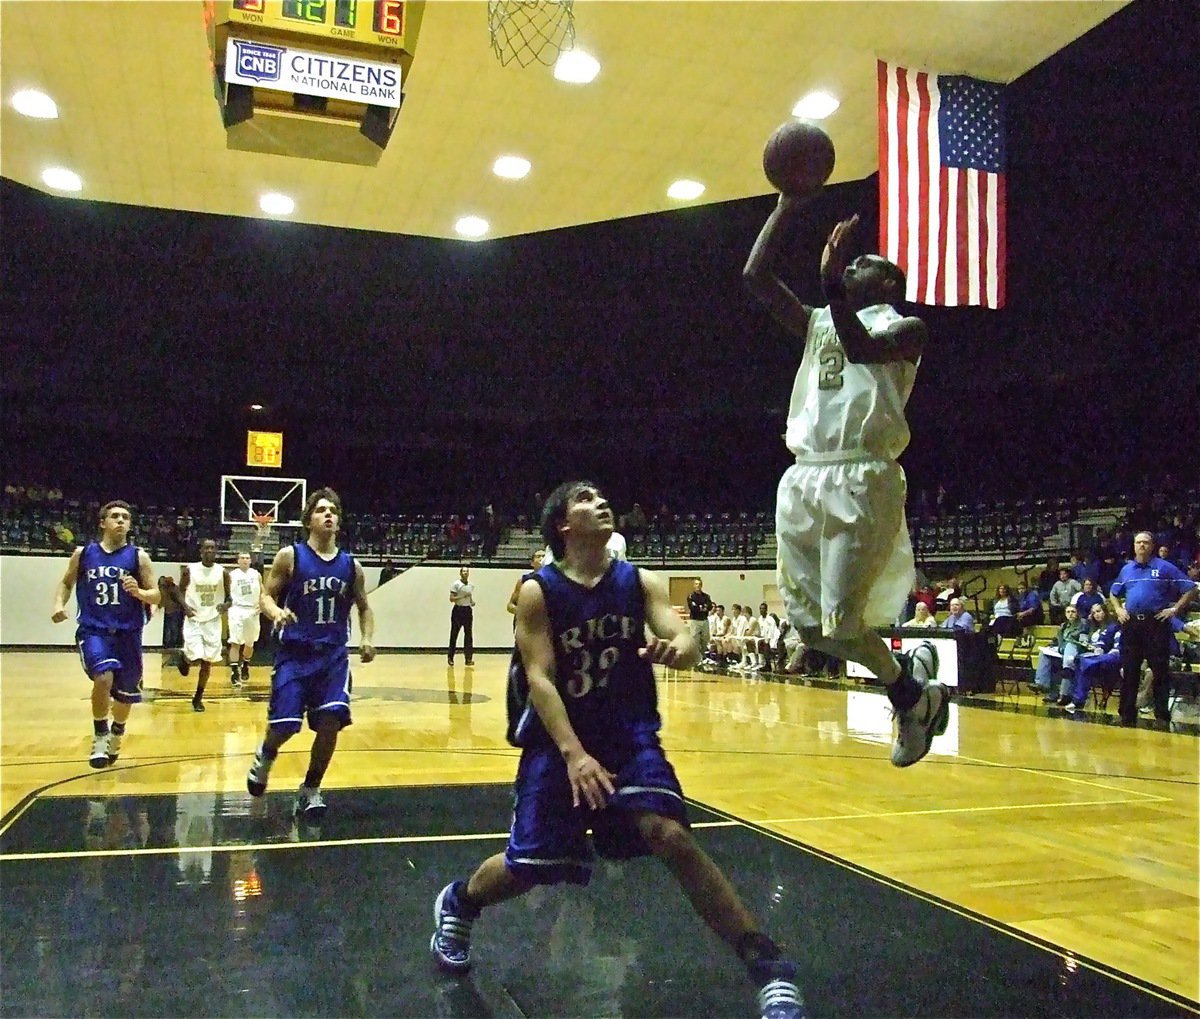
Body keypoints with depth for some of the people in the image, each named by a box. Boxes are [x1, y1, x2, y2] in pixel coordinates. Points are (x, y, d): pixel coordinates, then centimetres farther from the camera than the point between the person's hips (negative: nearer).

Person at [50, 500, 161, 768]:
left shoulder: (138, 557, -1)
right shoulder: (83, 553, 3)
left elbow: (157, 597, -1)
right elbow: (66, 583, 18)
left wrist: (138, 592, -22)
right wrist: (59, 603, -2)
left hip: (128, 634, 1)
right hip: (93, 630, -1)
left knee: (125, 694, 12)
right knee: (103, 678, -27)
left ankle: (116, 736, 43)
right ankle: (99, 736, -3)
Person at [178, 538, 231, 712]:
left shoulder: (222, 573, -3)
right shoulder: (189, 570, -6)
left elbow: (228, 596, 5)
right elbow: (180, 591, 6)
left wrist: (226, 605, -18)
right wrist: (185, 606, -13)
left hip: (213, 621, 2)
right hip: (193, 620, -1)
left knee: (207, 662, 4)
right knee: (196, 659, -13)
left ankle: (198, 698, 20)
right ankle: (185, 658, 25)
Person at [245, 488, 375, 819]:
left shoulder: (350, 565, 7)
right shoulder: (290, 556, -1)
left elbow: (364, 607, 17)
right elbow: (267, 595, -1)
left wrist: (367, 639, 0)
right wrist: (276, 612, -23)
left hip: (334, 655, 2)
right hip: (294, 653, -2)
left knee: (331, 721, -11)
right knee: (284, 726, -6)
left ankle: (310, 790, 10)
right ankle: (266, 755, 33)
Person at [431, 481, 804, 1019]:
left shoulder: (640, 582, -2)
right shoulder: (538, 592, -9)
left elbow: (686, 641, -14)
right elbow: (540, 679, -17)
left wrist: (675, 649, -40)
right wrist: (573, 753, -30)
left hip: (629, 736, 1)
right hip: (557, 742, -1)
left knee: (670, 835, -21)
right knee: (525, 868, 7)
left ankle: (768, 967, -16)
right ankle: (457, 903, 42)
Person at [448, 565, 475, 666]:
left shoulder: (471, 585, 11)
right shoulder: (456, 584, -6)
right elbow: (451, 599, -11)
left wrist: (472, 602, 3)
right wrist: (463, 596, -21)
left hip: (468, 610, 5)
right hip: (458, 610, -5)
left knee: (469, 635, 0)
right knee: (454, 634, 1)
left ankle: (469, 658, 1)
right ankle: (450, 657, 12)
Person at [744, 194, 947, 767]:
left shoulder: (903, 328, 5)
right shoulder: (818, 322, 23)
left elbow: (862, 349, -18)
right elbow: (755, 277, 16)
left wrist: (832, 281, -21)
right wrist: (789, 206, 15)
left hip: (862, 480, -7)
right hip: (804, 479, 7)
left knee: (840, 621, -11)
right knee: (807, 621, 7)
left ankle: (911, 694, 18)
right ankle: (910, 675, 30)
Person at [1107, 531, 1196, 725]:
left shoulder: (1165, 567, -1)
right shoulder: (1126, 569, 13)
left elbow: (1190, 589, -3)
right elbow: (1113, 593, 27)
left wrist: (1175, 609, -8)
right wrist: (1118, 609, 11)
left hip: (1156, 623, -4)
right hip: (1131, 624, 4)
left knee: (1160, 670, -2)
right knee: (1129, 670, 7)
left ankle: (1162, 713, 6)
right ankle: (1127, 714, 14)